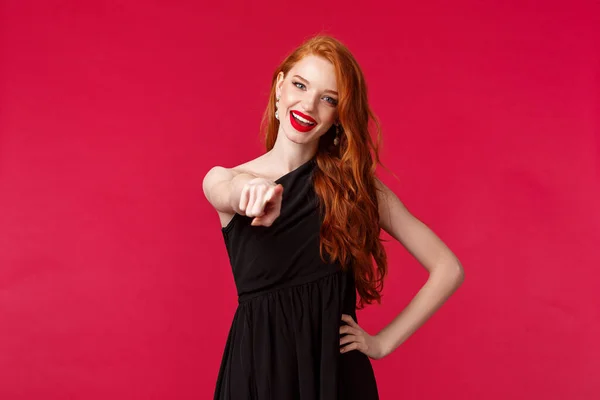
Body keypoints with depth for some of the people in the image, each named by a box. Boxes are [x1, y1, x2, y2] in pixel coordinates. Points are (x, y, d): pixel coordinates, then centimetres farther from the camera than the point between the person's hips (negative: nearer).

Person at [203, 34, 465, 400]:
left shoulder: (355, 185, -4)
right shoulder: (223, 179, -2)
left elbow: (448, 269, -3)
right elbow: (229, 191, -28)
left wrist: (383, 342, -5)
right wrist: (252, 190, -49)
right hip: (257, 370, 1)